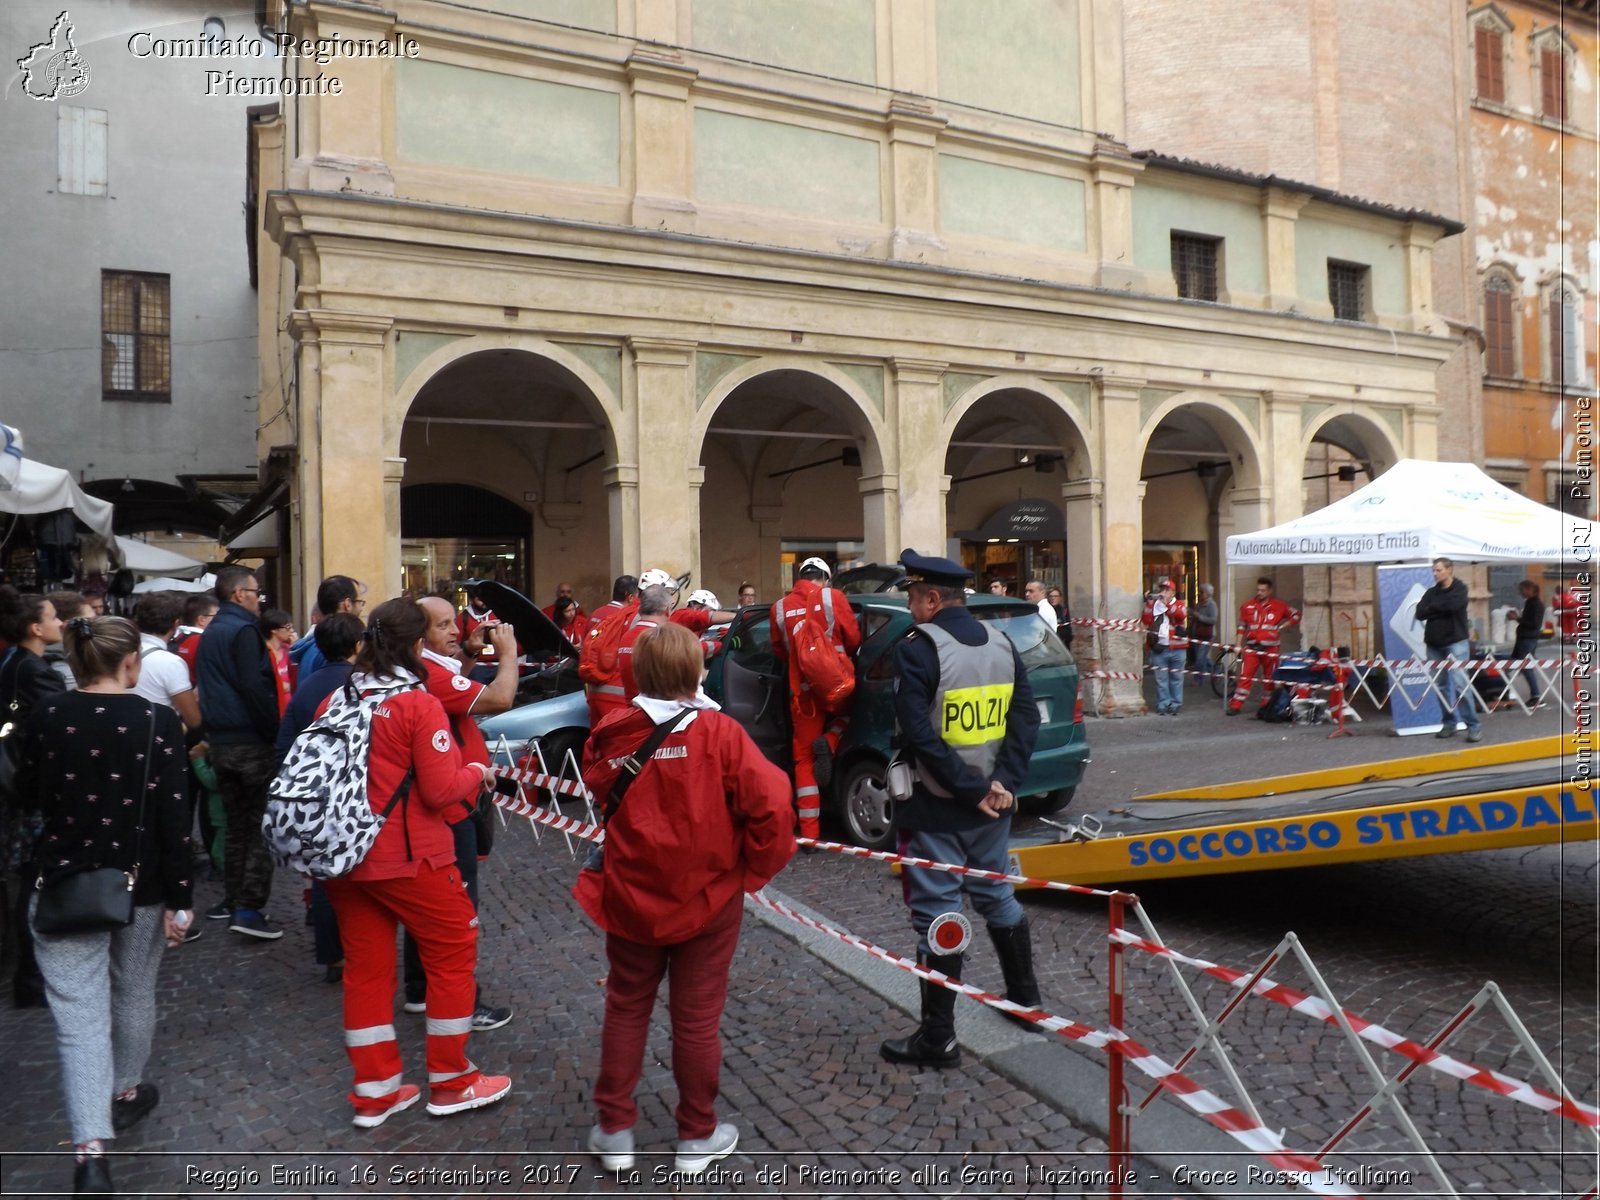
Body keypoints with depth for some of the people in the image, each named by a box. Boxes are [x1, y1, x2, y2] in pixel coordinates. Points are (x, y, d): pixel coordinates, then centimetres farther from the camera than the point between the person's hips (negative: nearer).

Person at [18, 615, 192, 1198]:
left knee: (80, 1017, 1)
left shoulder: (47, 716, -6)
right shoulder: (158, 721, -14)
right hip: (140, 884, 0)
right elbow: (173, 817, -14)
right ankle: (126, 1093, 43)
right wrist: (179, 898, -6)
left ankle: (91, 1153, -8)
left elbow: (28, 793, 10)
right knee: (134, 995, 22)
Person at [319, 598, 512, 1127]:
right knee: (453, 950, 11)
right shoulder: (419, 705, -15)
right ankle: (450, 1082, 20)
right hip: (407, 857, -6)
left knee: (366, 964, 15)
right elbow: (441, 790, -16)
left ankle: (374, 1091, 25)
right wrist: (476, 773, 2)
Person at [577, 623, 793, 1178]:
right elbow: (771, 804, -21)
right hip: (707, 898, -2)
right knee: (697, 1018, 13)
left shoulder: (613, 733, -6)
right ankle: (697, 1136, 27)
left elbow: (596, 790, 9)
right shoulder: (720, 732, -16)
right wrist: (751, 870, -9)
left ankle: (614, 1131, 29)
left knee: (626, 1011, 19)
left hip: (630, 897, 2)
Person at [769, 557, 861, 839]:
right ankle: (828, 743, -3)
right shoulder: (834, 597, -3)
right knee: (846, 714, 31)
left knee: (804, 758, 8)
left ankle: (809, 831, 5)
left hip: (802, 691, 2)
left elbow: (779, 652, 13)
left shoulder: (780, 608, 4)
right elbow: (853, 640, 0)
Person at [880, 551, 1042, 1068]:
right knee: (996, 895, 23)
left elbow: (918, 733, -22)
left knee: (936, 912, 1)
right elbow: (1027, 717, 3)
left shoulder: (919, 647, -14)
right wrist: (1002, 783, -4)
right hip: (990, 804, 7)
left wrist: (971, 788, -17)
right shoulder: (1000, 642, 6)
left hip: (935, 808, -7)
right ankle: (1026, 998, 37)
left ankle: (938, 1038, 10)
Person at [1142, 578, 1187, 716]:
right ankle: (1163, 705, 7)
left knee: (1176, 679, 6)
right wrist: (1150, 603, -10)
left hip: (1176, 649, -1)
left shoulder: (1179, 604, 7)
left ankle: (1176, 705, 14)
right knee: (1161, 679, 1)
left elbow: (1181, 616, -16)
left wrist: (1167, 602, -21)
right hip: (1159, 648, 1)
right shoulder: (1153, 605, 11)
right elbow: (1146, 621, -4)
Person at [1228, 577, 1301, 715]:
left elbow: (1296, 615, 11)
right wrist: (1238, 645, 3)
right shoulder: (1248, 605, 4)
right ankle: (1235, 705, -8)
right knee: (1245, 676, -8)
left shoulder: (1279, 606, 2)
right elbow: (1242, 626, 8)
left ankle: (1266, 706, 22)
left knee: (1269, 678, 9)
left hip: (1270, 648, 0)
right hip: (1251, 647, 0)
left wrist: (1282, 627, -1)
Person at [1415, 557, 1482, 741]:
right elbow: (1420, 613, -2)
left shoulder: (1460, 588, -1)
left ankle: (1474, 725, -6)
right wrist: (1441, 609, -13)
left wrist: (1432, 608, -4)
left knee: (1460, 684, -12)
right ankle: (1449, 723, 17)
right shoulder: (1431, 592, 11)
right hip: (1434, 644, 5)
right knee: (1443, 685, 8)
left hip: (1456, 642, -5)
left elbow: (1452, 605, -19)